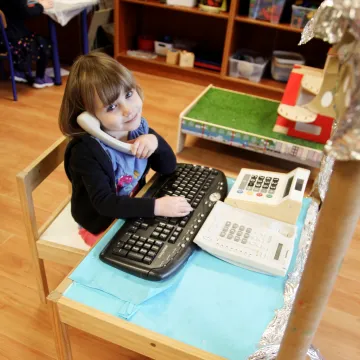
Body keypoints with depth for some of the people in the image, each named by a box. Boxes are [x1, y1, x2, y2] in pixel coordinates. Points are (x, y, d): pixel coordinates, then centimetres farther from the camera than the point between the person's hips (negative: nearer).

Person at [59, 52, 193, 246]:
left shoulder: (138, 127, -11)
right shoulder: (85, 151, -29)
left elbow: (168, 168, -4)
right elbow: (104, 203, -32)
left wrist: (155, 141, -24)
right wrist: (156, 206, -39)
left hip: (136, 210, 6)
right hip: (102, 225, -6)